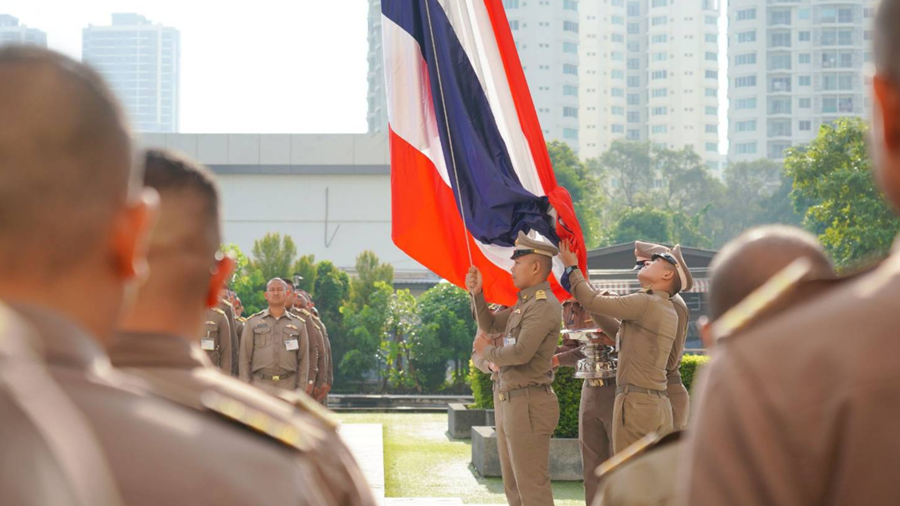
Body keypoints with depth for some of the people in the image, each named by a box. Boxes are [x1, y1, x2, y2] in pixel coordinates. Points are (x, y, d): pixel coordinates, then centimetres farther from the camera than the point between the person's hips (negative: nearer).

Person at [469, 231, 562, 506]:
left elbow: (521, 352, -25)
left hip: (529, 405, -11)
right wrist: (477, 294, 9)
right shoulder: (524, 302, 14)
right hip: (514, 401, 11)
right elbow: (490, 325, 24)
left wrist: (487, 350, -7)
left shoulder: (544, 305, -16)